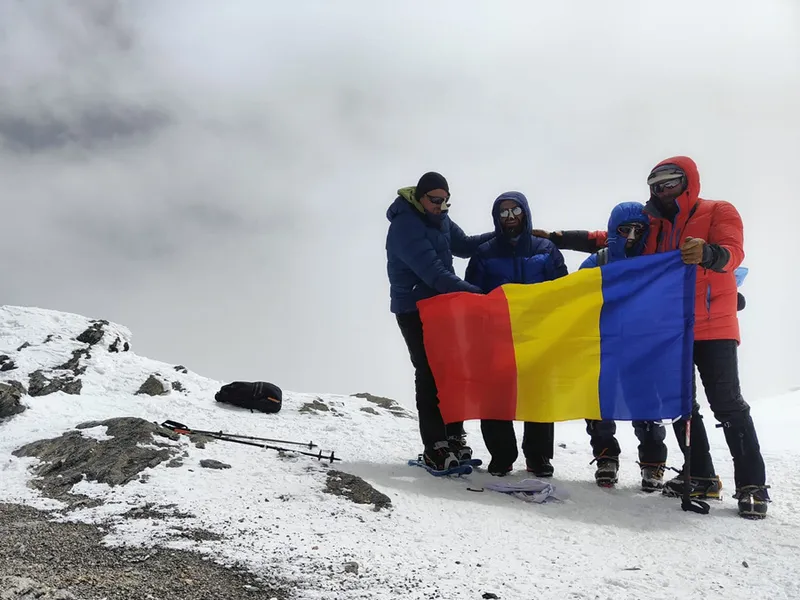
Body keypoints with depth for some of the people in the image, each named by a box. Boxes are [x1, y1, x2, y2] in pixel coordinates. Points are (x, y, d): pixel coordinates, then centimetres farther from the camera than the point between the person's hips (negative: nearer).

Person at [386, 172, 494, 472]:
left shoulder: (439, 219, 5)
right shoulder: (404, 226, -21)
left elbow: (464, 245, 16)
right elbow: (433, 272, -28)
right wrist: (475, 293, -32)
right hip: (415, 310, -8)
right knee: (430, 375, -8)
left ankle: (454, 436, 17)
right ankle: (435, 447, -5)